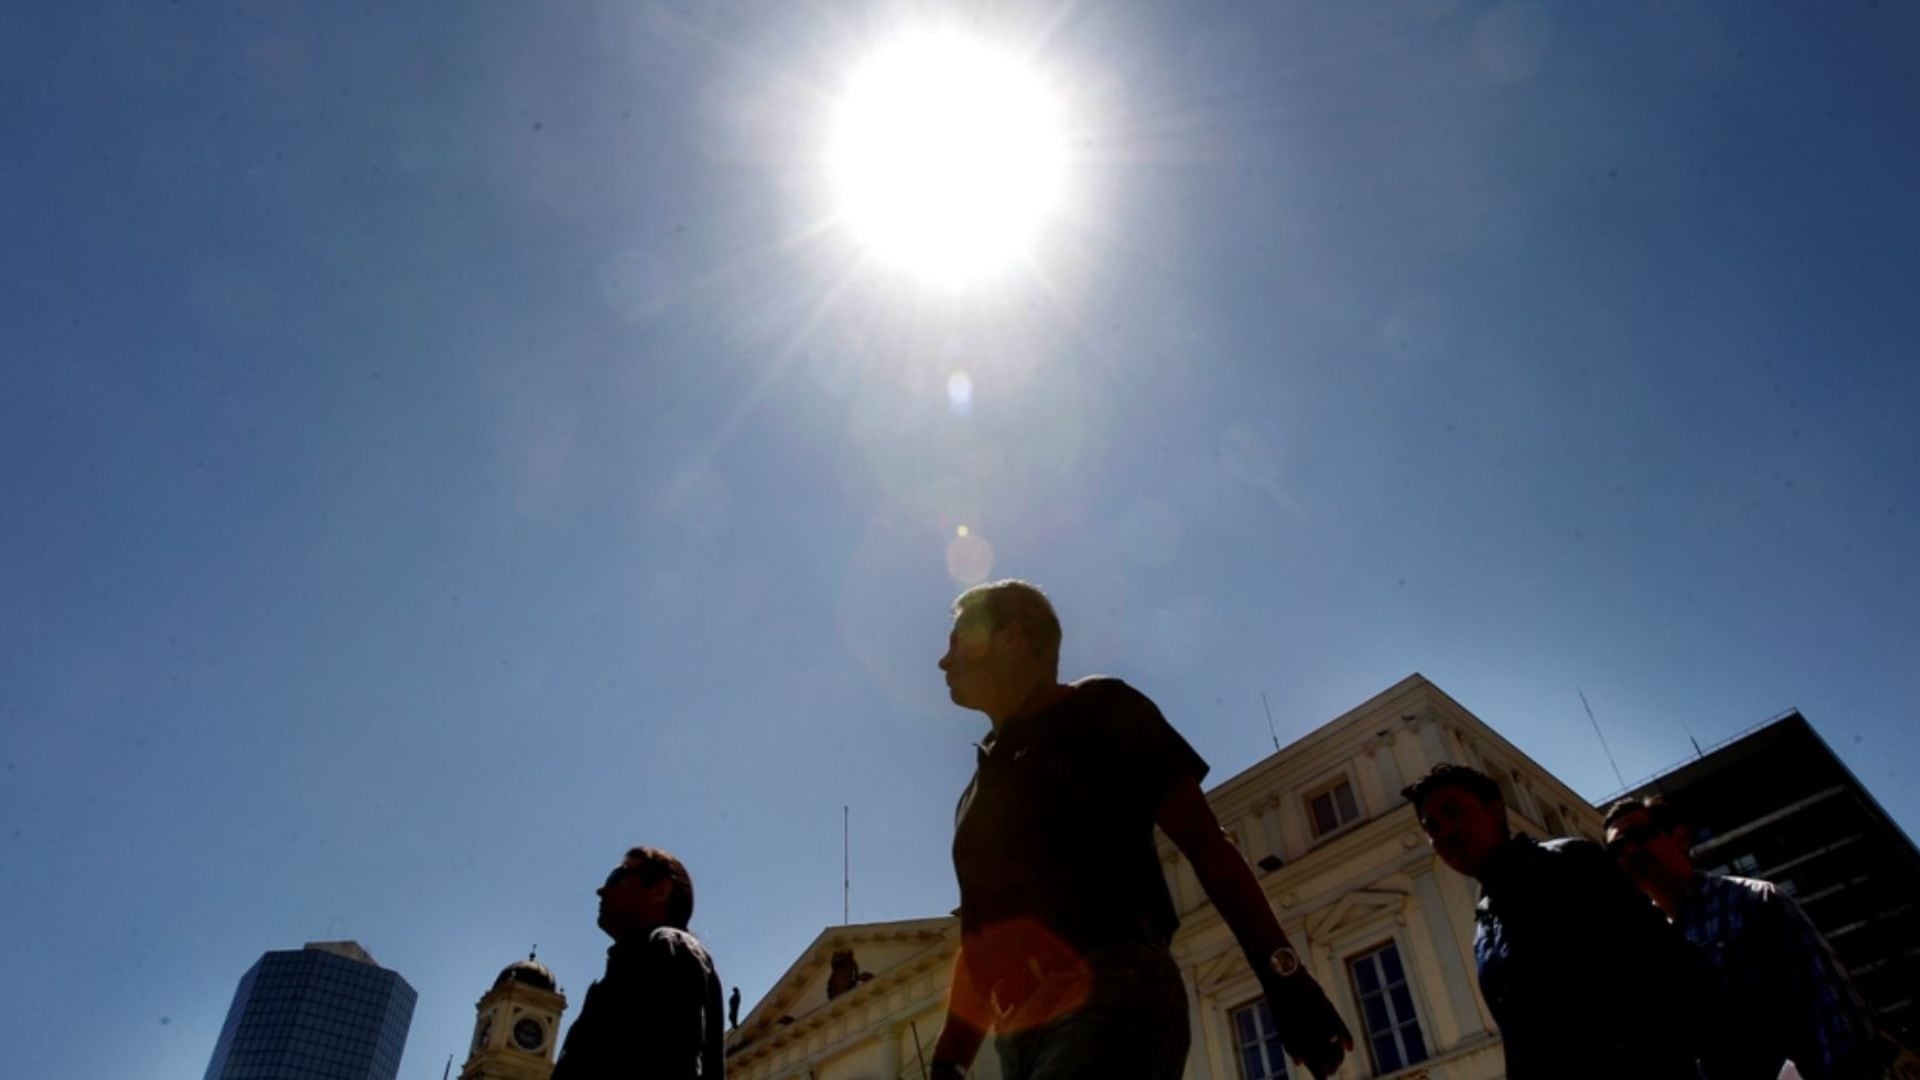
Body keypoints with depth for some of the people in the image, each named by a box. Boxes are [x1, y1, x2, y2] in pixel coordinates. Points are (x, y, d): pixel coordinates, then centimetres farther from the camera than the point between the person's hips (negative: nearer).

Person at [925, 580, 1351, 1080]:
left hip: (1114, 1004, -7)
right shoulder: (980, 788, 26)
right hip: (1019, 1039, 7)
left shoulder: (1096, 711, 7)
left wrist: (1283, 976, -7)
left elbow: (1205, 843, 1)